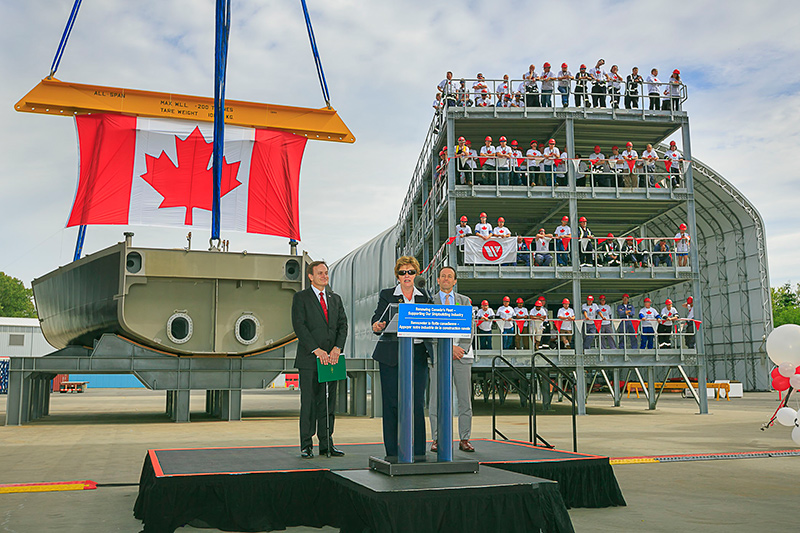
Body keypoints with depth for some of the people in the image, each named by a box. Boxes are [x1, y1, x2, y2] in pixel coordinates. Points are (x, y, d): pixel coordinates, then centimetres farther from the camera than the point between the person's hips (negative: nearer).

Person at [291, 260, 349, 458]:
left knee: (328, 403, 7)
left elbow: (343, 325, 9)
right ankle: (306, 446, 6)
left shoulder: (335, 298, 16)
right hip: (309, 359, -4)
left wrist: (337, 348, -8)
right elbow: (299, 326, -9)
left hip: (331, 358, 4)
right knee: (308, 403, -2)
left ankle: (327, 444, 14)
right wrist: (317, 350, -16)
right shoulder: (300, 298, 1)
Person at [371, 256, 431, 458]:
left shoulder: (424, 297, 13)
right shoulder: (386, 295, 7)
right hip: (391, 355, -1)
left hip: (417, 354, 2)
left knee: (417, 403, -1)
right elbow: (378, 320, -3)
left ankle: (418, 452, 8)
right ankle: (392, 452, 10)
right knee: (391, 403, 1)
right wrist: (377, 326, -26)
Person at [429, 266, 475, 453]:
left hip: (462, 355, 2)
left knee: (465, 398, 1)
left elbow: (470, 329, 8)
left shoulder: (465, 301, 15)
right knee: (437, 398, -3)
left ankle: (465, 439, 7)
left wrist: (461, 348, -8)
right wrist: (449, 347, -12)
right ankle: (437, 439, 4)